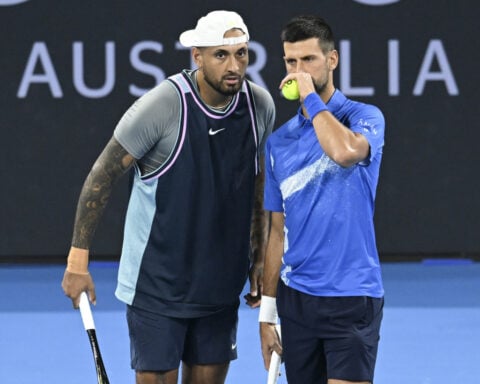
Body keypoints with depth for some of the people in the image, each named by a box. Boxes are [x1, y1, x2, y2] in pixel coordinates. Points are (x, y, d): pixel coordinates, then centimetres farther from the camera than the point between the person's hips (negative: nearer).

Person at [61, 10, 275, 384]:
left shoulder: (260, 105, -2)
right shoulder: (163, 105, -19)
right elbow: (101, 177, -12)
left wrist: (260, 256, 15)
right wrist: (78, 259, -13)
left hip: (220, 286, 5)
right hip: (157, 285, -5)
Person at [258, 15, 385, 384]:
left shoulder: (365, 118, -3)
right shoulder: (279, 141, 12)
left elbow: (345, 152, -29)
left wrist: (311, 96, -15)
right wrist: (267, 313, 13)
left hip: (351, 298, -5)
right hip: (296, 298, 5)